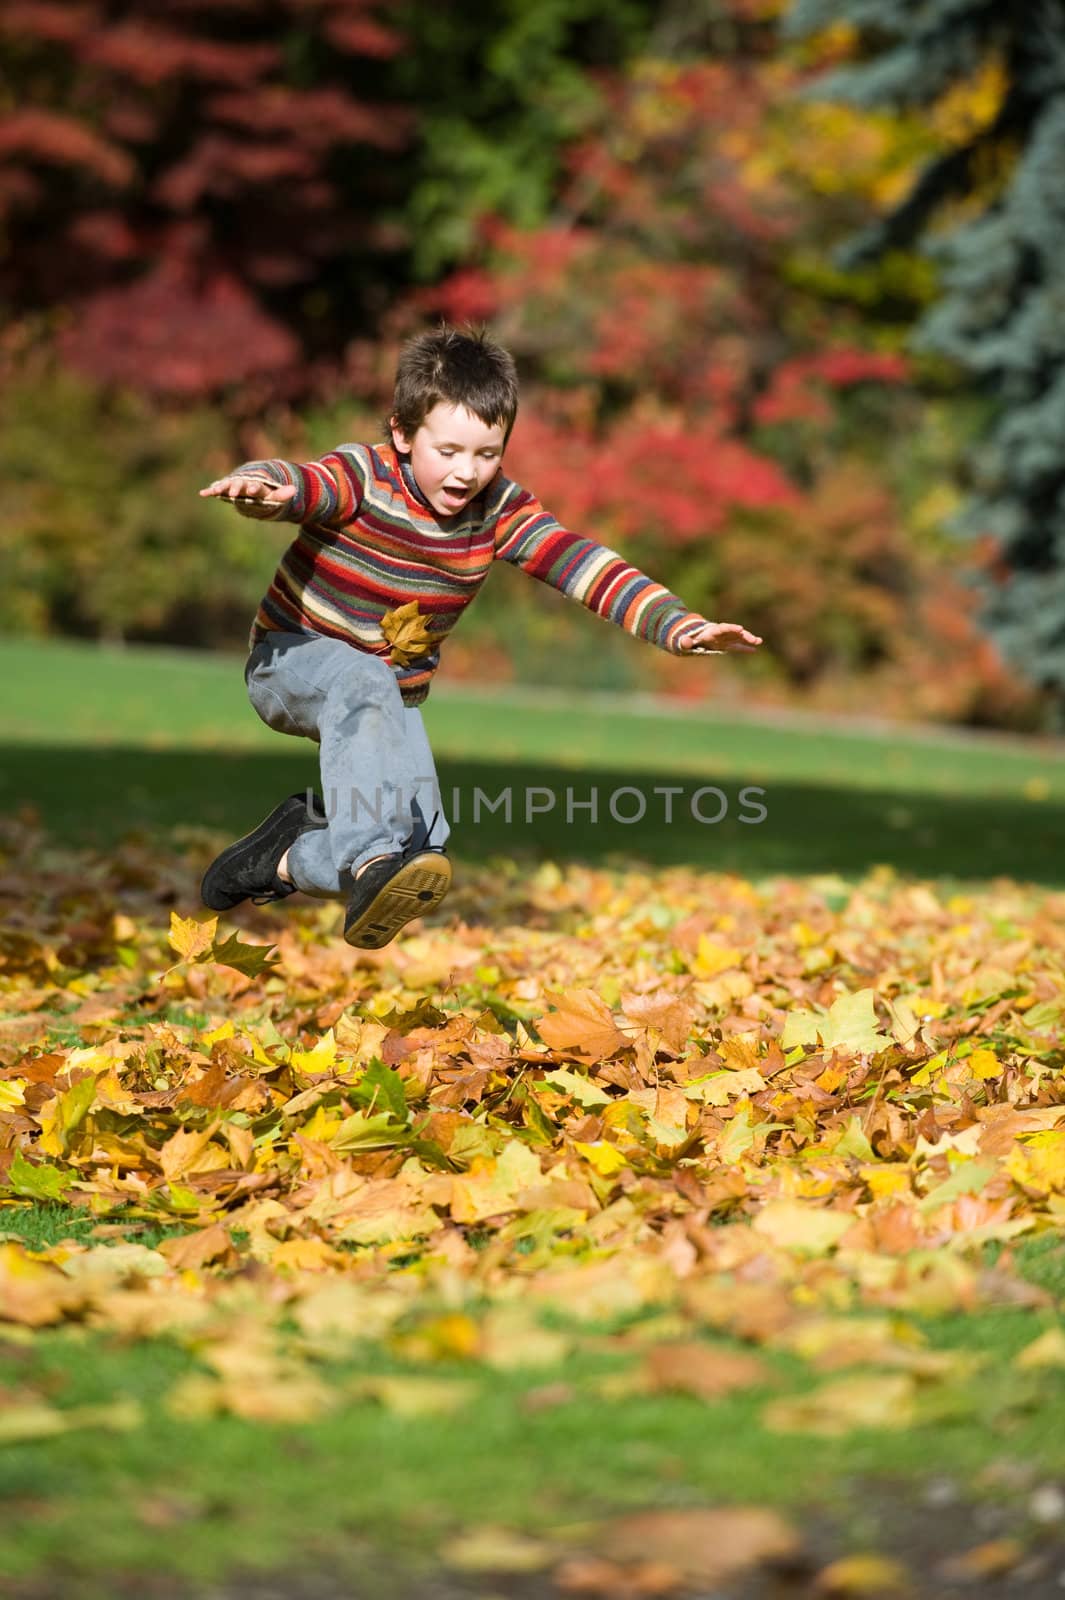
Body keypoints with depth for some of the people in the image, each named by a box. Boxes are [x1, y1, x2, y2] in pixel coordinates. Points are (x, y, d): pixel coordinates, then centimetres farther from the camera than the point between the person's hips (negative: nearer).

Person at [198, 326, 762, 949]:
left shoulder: (500, 508, -10)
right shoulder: (362, 477, -22)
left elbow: (583, 563, -20)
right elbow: (293, 483, -43)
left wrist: (679, 626, -34)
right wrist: (259, 486, -69)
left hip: (395, 698, 5)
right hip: (293, 663, -5)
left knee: (424, 848, -16)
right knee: (362, 679, -41)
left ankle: (290, 858, 7)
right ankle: (367, 861, -47)